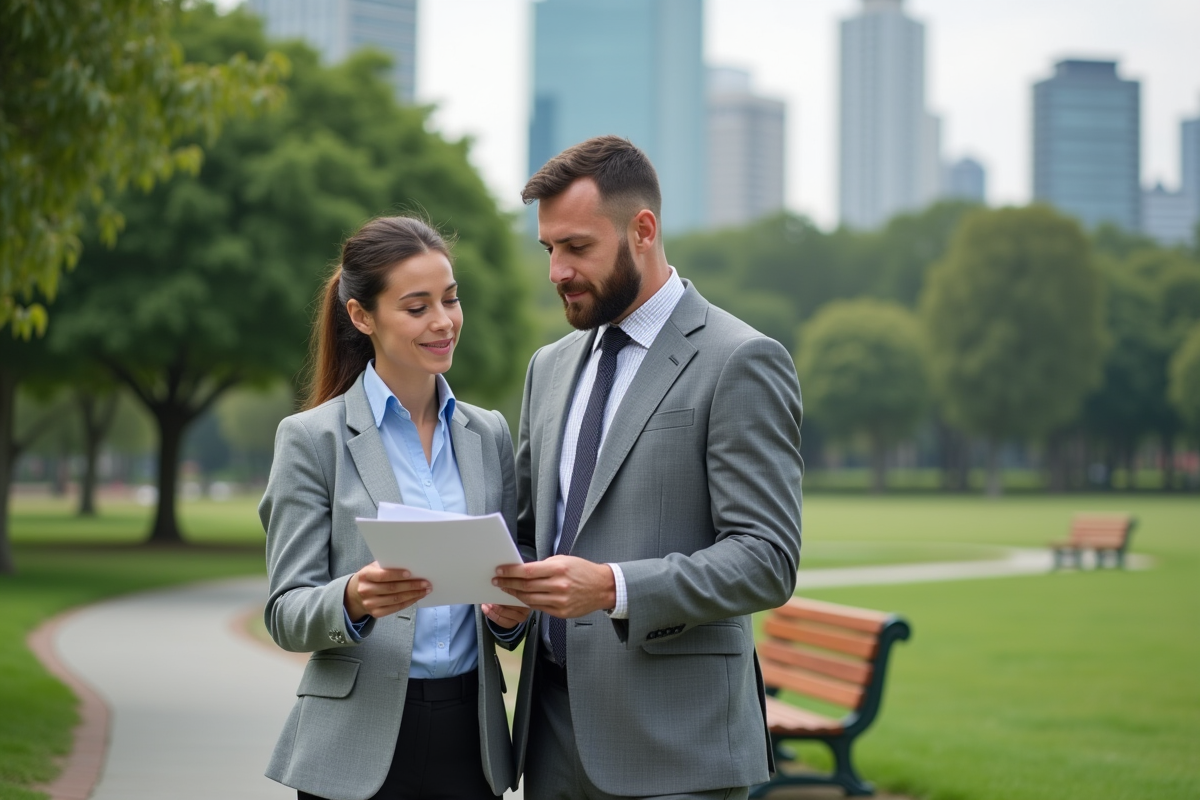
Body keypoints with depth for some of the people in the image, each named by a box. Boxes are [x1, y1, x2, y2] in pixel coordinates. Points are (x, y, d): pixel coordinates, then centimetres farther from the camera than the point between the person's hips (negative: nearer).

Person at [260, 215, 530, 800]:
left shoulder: (489, 435, 8)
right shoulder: (312, 439, -4)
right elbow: (285, 614, -6)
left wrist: (508, 613, -9)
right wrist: (353, 599, -26)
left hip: (470, 737, 4)